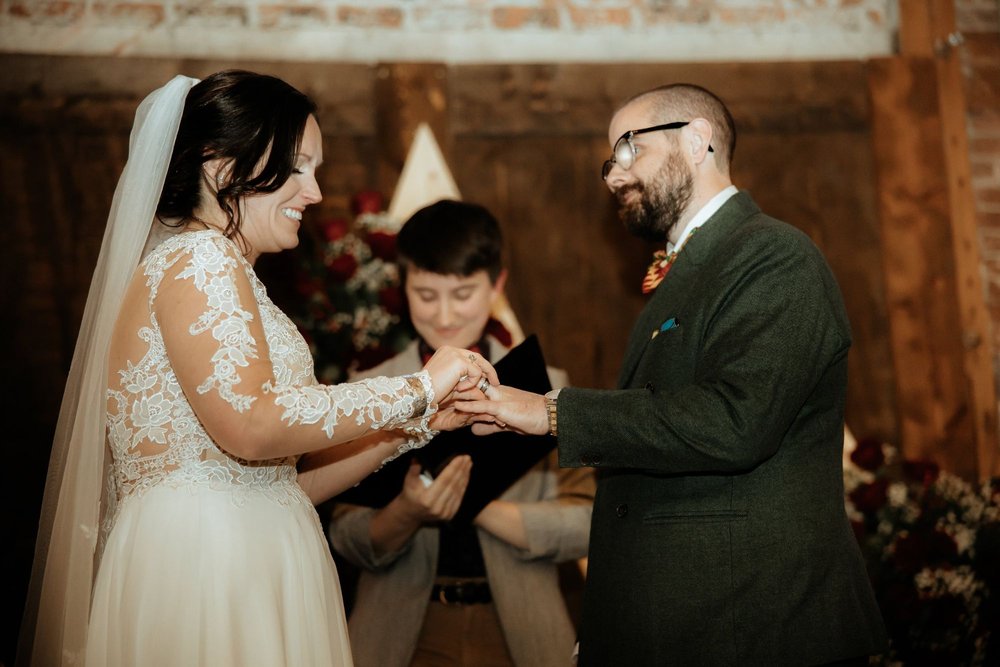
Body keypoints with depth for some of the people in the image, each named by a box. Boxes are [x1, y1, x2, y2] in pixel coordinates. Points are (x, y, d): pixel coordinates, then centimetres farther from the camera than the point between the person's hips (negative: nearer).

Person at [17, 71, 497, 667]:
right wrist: (417, 389, -13)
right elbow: (250, 426, -21)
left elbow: (286, 477, 18)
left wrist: (421, 423, 10)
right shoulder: (199, 260, -7)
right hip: (199, 563, -9)